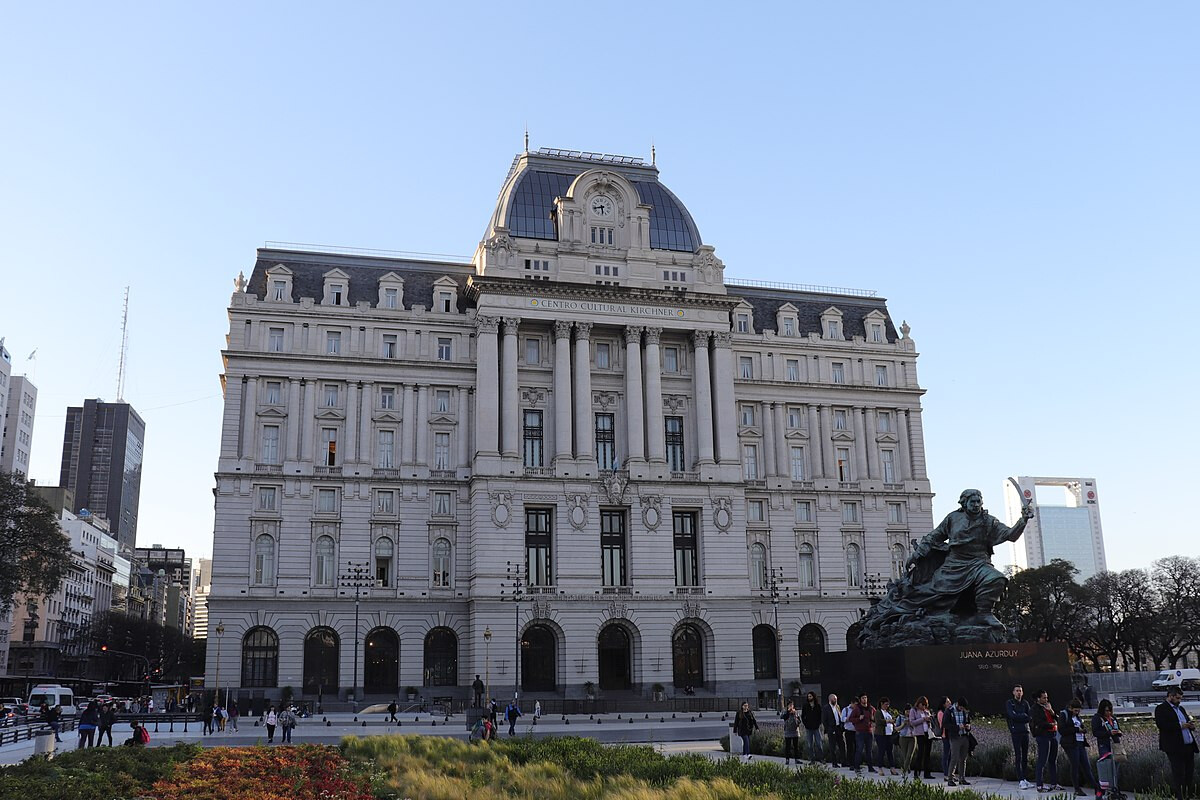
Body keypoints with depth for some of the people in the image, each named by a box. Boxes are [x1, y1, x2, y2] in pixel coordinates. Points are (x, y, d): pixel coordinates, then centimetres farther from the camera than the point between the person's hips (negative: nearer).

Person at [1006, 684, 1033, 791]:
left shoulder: (1025, 703, 14)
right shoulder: (1009, 703, 3)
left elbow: (1029, 716, 2)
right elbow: (1013, 716, -10)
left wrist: (1019, 716, -12)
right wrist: (1024, 716, -4)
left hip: (1025, 731, 4)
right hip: (1016, 732, -4)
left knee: (1025, 757, 6)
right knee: (1018, 756, -8)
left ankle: (1026, 779, 9)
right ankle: (1021, 780, -9)